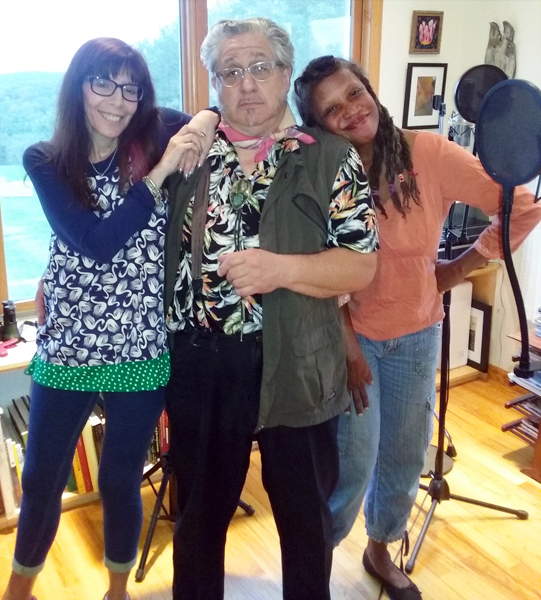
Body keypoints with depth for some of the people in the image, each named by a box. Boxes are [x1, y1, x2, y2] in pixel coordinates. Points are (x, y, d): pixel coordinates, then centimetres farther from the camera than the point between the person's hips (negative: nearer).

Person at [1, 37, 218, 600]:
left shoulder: (158, 137, -2)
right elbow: (96, 242, -18)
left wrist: (206, 122, -16)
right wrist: (159, 172, -22)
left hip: (143, 349, 0)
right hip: (66, 346, 1)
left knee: (120, 481, 15)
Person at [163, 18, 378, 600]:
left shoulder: (331, 158, -2)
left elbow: (361, 265, -8)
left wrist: (279, 268, -20)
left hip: (292, 367, -2)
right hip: (197, 365, 3)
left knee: (305, 511, 18)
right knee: (200, 508, 21)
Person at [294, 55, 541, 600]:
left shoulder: (429, 155, -13)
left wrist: (463, 265, -5)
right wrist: (347, 347, -12)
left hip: (417, 336, 3)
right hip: (350, 334, -2)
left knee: (404, 458, 16)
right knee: (353, 463, 0)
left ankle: (380, 551, 44)